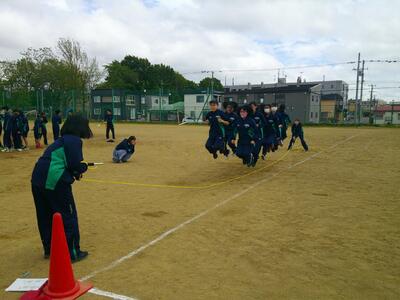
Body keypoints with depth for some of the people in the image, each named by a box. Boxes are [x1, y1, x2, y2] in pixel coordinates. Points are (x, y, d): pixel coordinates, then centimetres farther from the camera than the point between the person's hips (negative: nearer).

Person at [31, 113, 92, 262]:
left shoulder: (61, 140, 19)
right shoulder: (74, 140, -8)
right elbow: (76, 165, -16)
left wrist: (75, 172, 9)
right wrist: (84, 166, 5)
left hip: (37, 181, 9)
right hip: (55, 182, -9)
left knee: (45, 217, 20)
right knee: (68, 217, 5)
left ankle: (49, 249, 36)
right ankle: (73, 253, 14)